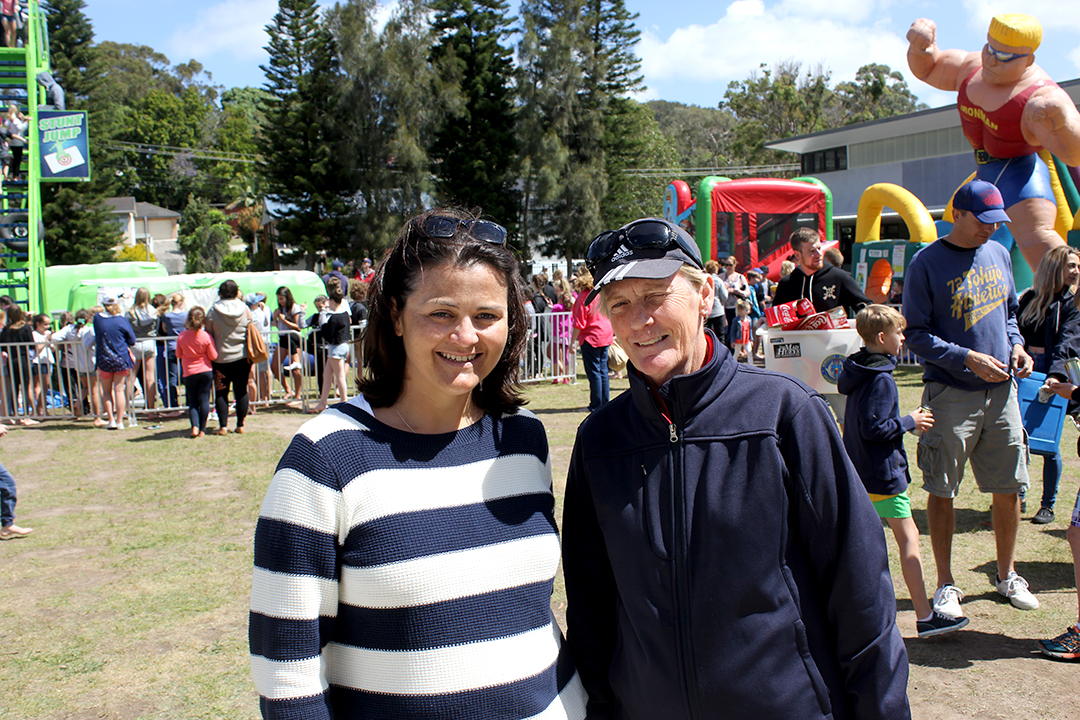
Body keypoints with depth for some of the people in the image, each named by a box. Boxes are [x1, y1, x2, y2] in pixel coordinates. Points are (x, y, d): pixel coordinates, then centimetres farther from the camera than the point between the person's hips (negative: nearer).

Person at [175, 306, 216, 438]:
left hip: (189, 373, 1)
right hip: (206, 371, -1)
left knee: (192, 401, 9)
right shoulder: (206, 336, -11)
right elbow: (213, 356, -6)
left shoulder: (181, 336, -6)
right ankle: (202, 429, 5)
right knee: (204, 399, 4)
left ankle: (195, 426, -9)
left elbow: (178, 355, 6)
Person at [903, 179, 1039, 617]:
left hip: (1001, 390, 5)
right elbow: (915, 334, -9)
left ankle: (1007, 576, 28)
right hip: (950, 394, -5)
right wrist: (967, 358, -18)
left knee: (1009, 489, 10)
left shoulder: (998, 255, 11)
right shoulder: (926, 263, -7)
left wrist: (1016, 345, 4)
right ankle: (946, 584, 16)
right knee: (942, 491, 3)